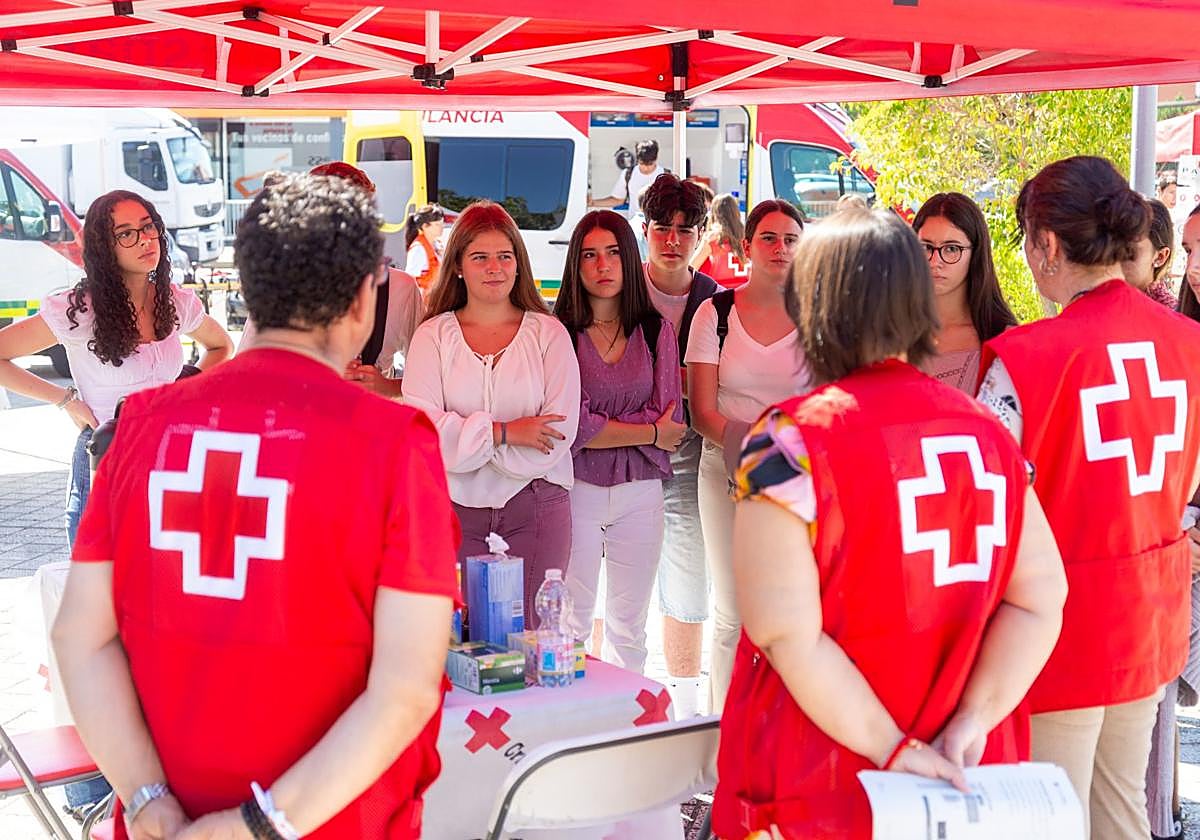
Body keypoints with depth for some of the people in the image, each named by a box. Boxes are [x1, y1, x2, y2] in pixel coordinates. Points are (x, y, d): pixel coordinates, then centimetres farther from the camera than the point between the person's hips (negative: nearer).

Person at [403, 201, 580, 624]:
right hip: (454, 509, 0)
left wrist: (463, 438, -7)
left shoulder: (549, 333, 6)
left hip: (535, 508, 0)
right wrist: (504, 433, -13)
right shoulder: (433, 335, 7)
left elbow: (561, 431, -6)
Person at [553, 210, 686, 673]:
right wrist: (649, 432, -5)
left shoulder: (656, 331, 6)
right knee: (571, 623, 1)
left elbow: (672, 419, -1)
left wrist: (600, 428, -10)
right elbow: (567, 426, -14)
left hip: (640, 491, 3)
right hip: (575, 490, -3)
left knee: (629, 626, 12)